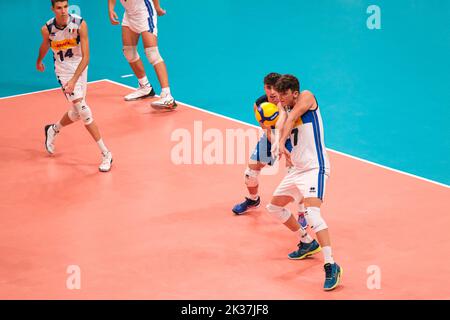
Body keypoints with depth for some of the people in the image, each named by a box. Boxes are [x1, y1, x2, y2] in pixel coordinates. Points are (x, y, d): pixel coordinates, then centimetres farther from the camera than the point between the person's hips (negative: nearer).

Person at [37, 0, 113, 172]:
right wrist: (39, 61, 28)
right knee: (83, 110, -15)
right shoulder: (47, 29, -16)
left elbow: (85, 57, -22)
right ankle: (105, 153, -12)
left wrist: (74, 80, -32)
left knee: (77, 114, 12)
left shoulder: (80, 24, -21)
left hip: (80, 67, 2)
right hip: (64, 70, -2)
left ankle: (53, 130, 44)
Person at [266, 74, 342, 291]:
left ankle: (331, 266, -30)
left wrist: (281, 142, -40)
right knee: (274, 207, 20)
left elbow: (293, 117, -27)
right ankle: (307, 243, 37)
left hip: (314, 168, -10)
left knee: (311, 212, -28)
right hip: (297, 169, 10)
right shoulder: (286, 111, 12)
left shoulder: (306, 97, -9)